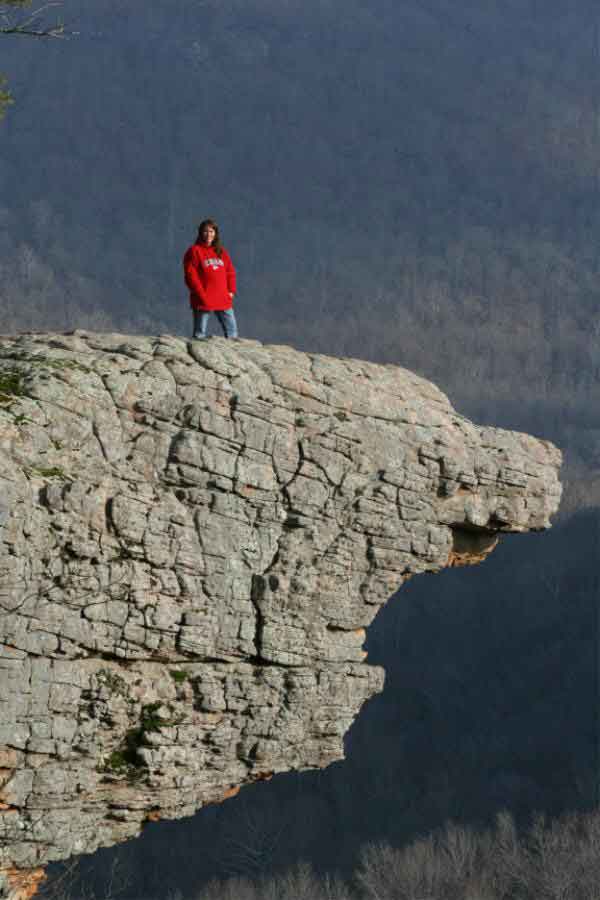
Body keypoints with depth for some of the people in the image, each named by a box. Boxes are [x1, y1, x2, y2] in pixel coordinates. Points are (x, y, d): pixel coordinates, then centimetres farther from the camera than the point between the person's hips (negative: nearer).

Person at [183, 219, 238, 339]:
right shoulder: (194, 251, -2)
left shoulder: (221, 252, 16)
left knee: (232, 331, 4)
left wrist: (231, 291, 3)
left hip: (224, 301, 5)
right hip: (204, 301, -5)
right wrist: (201, 295, -15)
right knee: (200, 334, -1)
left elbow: (230, 271, 17)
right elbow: (191, 275, -8)